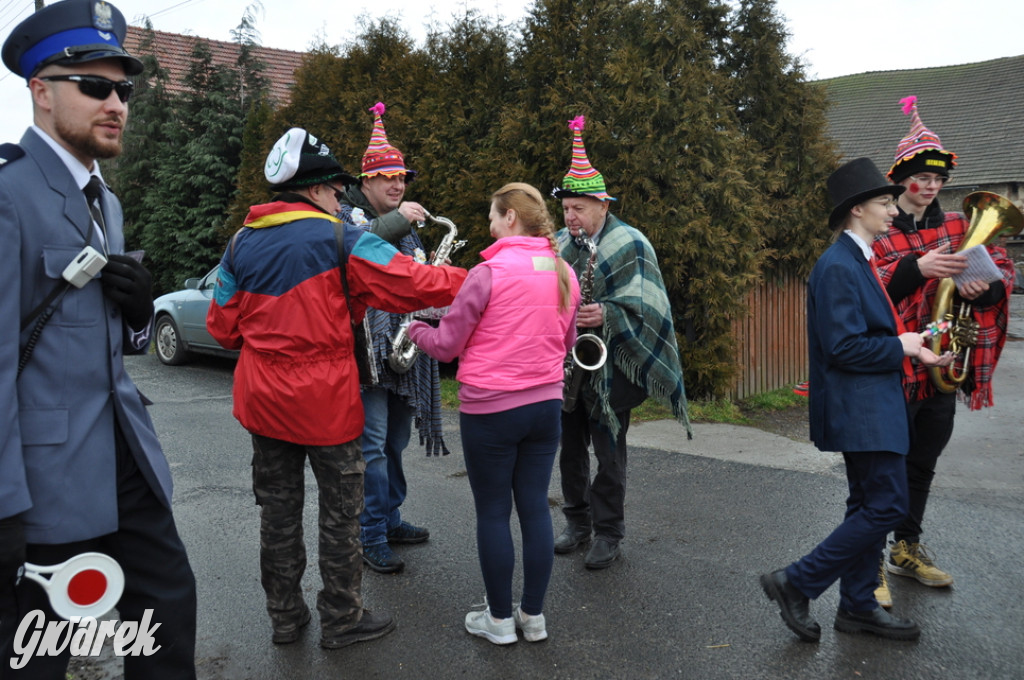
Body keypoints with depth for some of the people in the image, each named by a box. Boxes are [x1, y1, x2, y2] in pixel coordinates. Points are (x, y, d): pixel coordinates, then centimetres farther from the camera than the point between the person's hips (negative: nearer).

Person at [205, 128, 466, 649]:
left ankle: (285, 616, 29)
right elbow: (410, 285, -15)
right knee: (340, 509, 9)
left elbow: (222, 326, 8)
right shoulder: (337, 238, -10)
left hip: (262, 400, 6)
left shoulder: (242, 243, 6)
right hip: (324, 400, -5)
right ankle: (342, 619, 20)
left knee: (278, 509, 15)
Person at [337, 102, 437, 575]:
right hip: (364, 346, -7)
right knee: (371, 443, -8)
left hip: (404, 347, 8)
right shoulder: (345, 216, -2)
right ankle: (371, 537, 0)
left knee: (395, 441, 15)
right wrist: (394, 222, -26)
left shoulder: (407, 227, 19)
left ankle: (390, 518, 28)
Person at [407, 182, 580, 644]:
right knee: (535, 506, 13)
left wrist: (414, 328, 10)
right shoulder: (564, 274, 4)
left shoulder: (489, 272, -15)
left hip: (490, 409, -6)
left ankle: (500, 619, 20)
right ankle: (534, 615, 24)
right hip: (546, 404, 6)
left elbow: (445, 346, -9)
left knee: (492, 512, 7)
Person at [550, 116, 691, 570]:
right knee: (570, 445, 12)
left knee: (607, 450, 2)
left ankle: (607, 532, 16)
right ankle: (577, 522, 28)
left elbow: (646, 306, -13)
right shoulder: (559, 244, 9)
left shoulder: (629, 245, -7)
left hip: (609, 366, -5)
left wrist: (605, 314, -27)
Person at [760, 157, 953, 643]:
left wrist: (911, 348, 4)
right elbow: (844, 347, -23)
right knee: (887, 506, -8)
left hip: (872, 407, 11)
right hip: (861, 409, -11)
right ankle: (797, 583, 1)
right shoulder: (837, 266, -17)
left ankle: (857, 606, 25)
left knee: (870, 506, 15)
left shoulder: (858, 261, 15)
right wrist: (902, 347, -12)